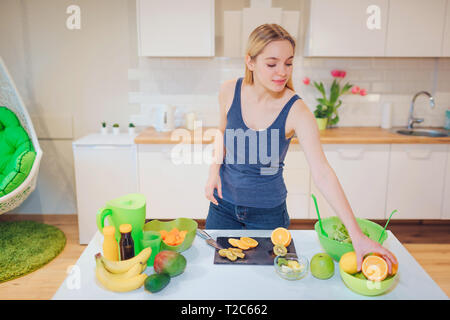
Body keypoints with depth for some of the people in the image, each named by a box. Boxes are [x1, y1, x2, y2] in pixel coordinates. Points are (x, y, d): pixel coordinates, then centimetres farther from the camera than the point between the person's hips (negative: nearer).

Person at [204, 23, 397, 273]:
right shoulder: (230, 91, -12)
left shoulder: (296, 112, -21)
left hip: (269, 212, -2)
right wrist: (215, 168, -7)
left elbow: (322, 173, -24)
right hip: (224, 205, 3)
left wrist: (357, 235, -28)